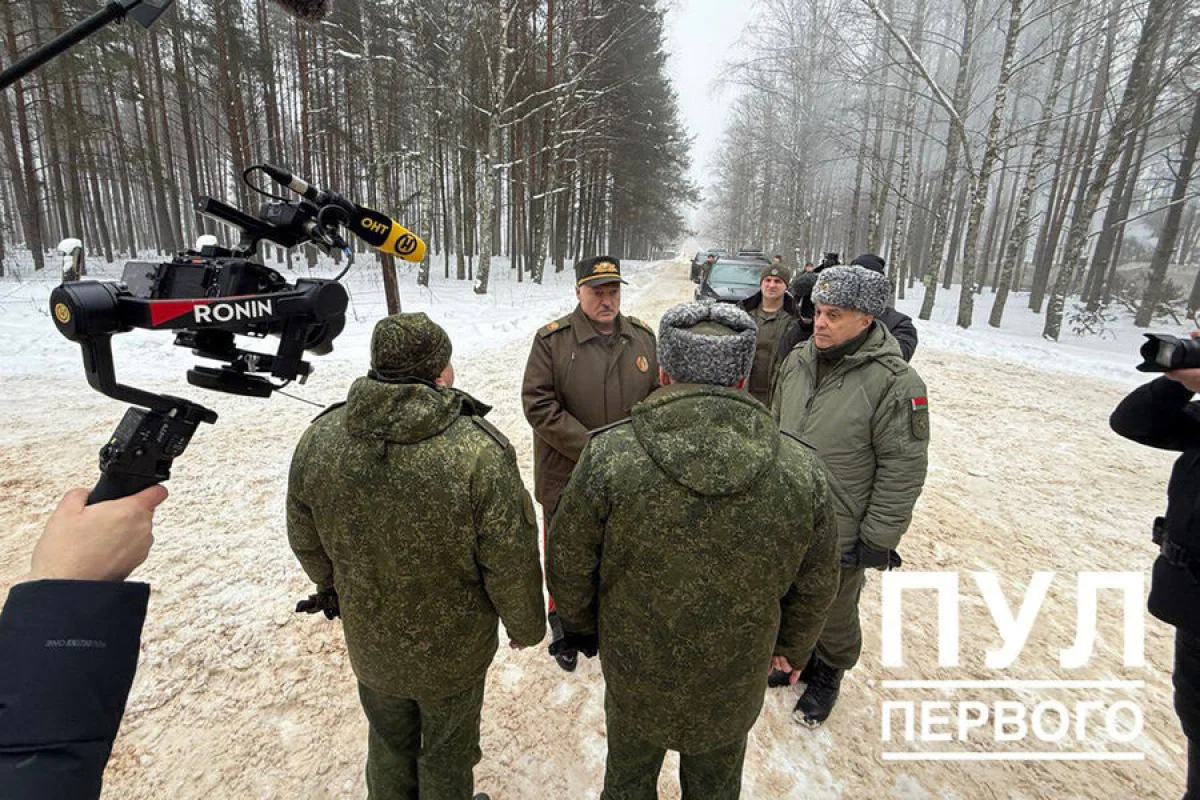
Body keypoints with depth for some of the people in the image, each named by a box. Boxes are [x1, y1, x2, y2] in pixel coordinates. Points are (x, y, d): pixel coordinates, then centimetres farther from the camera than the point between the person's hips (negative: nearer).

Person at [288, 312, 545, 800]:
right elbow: (511, 563, -22)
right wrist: (526, 626, -2)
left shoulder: (318, 438, -17)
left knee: (389, 745, 31)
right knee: (448, 751, 25)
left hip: (368, 644, 4)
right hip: (454, 650, -3)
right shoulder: (479, 450, -32)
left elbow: (306, 542, -1)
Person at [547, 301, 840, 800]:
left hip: (634, 670, -1)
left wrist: (581, 626, 7)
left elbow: (569, 564, -14)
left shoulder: (609, 455, -28)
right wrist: (791, 646, 16)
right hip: (736, 684, 2)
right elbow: (815, 587, -4)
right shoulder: (802, 471, -19)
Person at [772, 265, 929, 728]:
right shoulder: (797, 361, 0)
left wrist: (878, 540, -13)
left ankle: (828, 675, 46)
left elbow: (903, 469, -16)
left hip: (840, 535, -5)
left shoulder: (895, 382, -19)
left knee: (834, 615, 19)